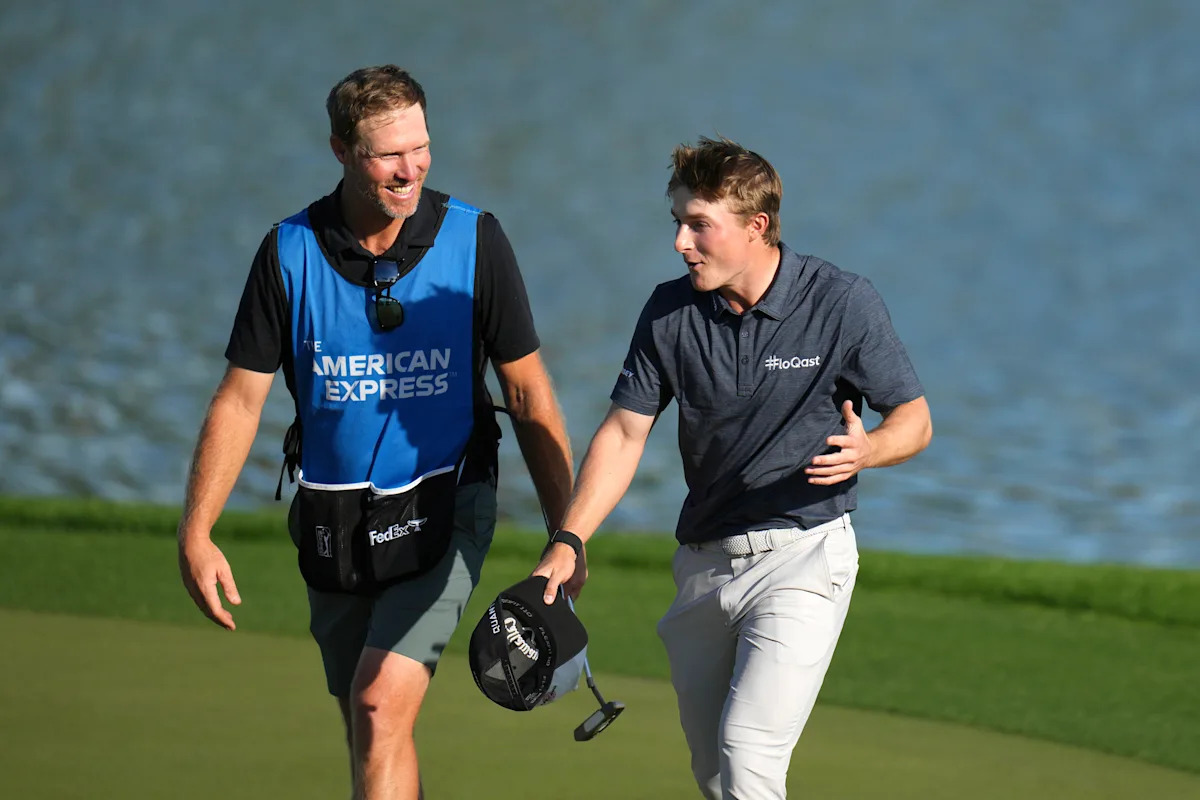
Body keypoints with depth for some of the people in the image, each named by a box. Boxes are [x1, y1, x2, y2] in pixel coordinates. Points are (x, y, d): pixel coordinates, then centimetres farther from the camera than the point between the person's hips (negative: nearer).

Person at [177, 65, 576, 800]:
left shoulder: (474, 240, -9)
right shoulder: (291, 251, -6)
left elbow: (528, 391, -3)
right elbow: (241, 397, -2)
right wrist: (196, 533, -9)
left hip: (442, 510, -3)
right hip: (334, 518, 3)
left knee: (382, 707, -18)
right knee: (367, 727, 12)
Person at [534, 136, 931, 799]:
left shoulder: (842, 303, -11)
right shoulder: (670, 311, -1)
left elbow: (914, 419, -3)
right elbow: (625, 432, 2)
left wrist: (865, 450, -26)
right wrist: (569, 542, -10)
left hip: (803, 552, -5)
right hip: (703, 563, 5)